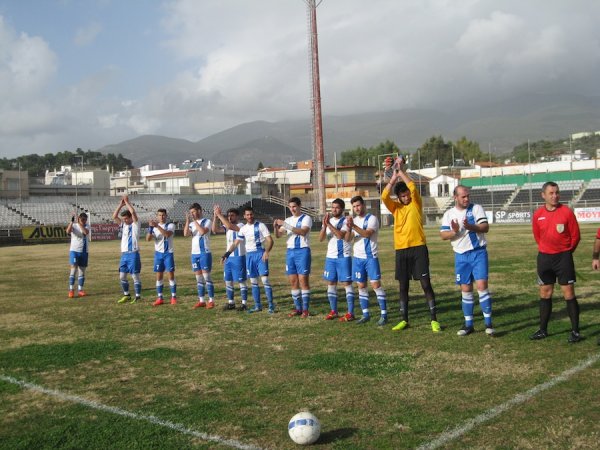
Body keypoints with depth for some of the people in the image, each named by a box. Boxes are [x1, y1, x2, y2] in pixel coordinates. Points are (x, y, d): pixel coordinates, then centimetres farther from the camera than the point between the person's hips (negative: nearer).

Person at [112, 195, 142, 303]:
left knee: (135, 276, -3)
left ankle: (138, 296, 2)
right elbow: (114, 216, 6)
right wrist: (121, 204, 1)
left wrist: (127, 201, -9)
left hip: (133, 254, -7)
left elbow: (133, 212, -19)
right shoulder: (123, 225, 14)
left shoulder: (135, 225, -5)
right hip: (124, 254, 7)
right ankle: (126, 295, 21)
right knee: (122, 276, 9)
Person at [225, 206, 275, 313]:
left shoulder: (260, 225, -4)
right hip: (249, 255, 5)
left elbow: (270, 240, -8)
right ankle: (257, 306, 16)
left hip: (260, 254, -5)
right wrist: (228, 253, -6)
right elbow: (236, 243, 8)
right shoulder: (243, 228, 10)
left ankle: (271, 305, -7)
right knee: (253, 282, 8)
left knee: (265, 279, -11)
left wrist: (267, 252, -23)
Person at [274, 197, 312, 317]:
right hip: (290, 251, 6)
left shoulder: (306, 218, -4)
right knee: (293, 281, 6)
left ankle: (305, 309, -3)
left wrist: (285, 225, -25)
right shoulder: (288, 220, 14)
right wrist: (276, 226, -11)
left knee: (303, 280, -7)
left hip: (302, 251, -6)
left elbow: (302, 232, -22)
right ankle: (298, 308, 13)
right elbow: (278, 235, 10)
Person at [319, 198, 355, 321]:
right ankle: (333, 311, 17)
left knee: (346, 283, -5)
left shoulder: (346, 221, -7)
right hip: (330, 257, 6)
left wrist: (329, 224, -25)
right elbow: (321, 239, 1)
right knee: (331, 283, 8)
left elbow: (340, 235, -23)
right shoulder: (328, 220, 10)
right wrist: (324, 226, -15)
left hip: (343, 257, -6)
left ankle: (350, 313, -3)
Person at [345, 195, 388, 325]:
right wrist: (349, 228, -19)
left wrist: (354, 226, -33)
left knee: (376, 284, -8)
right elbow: (348, 239, 0)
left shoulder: (372, 219, -7)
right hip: (357, 257, 6)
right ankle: (365, 314, 16)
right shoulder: (353, 220, 10)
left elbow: (367, 234, -23)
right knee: (361, 286, 8)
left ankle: (384, 314, -3)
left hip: (370, 257, -6)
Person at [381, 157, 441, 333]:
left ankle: (434, 319, 2)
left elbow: (413, 187, -13)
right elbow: (384, 196, -8)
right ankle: (404, 320, 18)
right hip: (401, 250, 3)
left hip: (418, 248, -3)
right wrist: (394, 176, -8)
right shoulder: (395, 207, 9)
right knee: (403, 287, 9)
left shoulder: (416, 204, 3)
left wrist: (401, 171, -5)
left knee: (426, 284, -4)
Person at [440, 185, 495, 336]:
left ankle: (488, 323, -2)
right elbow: (443, 235, 0)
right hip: (461, 256, 3)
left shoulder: (476, 208, -1)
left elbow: (485, 227, -10)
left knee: (482, 285, -11)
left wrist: (471, 227, -27)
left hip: (478, 253, -3)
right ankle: (468, 324, 17)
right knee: (465, 290, 8)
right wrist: (454, 232, -20)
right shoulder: (449, 214, 6)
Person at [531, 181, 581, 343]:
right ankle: (543, 330, 21)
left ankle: (575, 331, 4)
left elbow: (575, 235, -2)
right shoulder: (538, 214, 0)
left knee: (569, 293, -3)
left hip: (563, 257, -3)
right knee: (545, 294, 11)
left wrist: (566, 251, 7)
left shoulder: (566, 212, -9)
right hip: (544, 257, 4)